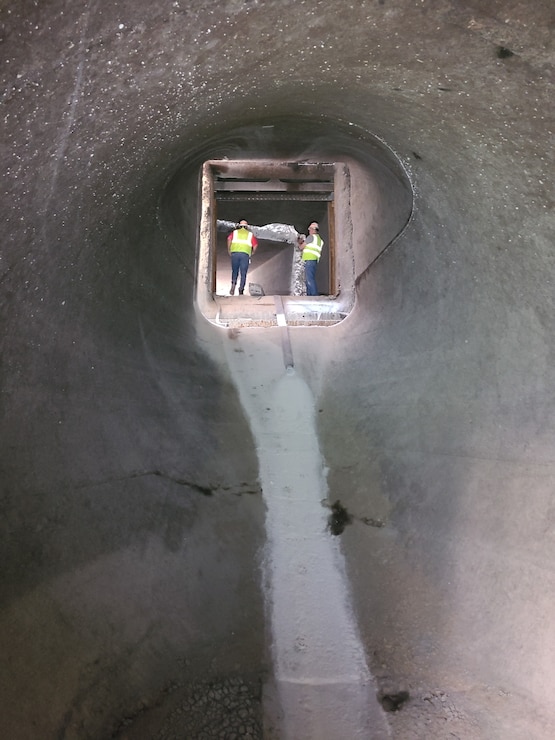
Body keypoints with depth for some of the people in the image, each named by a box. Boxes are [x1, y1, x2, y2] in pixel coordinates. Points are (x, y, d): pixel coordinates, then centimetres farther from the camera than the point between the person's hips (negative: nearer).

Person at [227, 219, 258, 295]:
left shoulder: (234, 232, 17)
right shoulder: (250, 234, 17)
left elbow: (229, 239, -2)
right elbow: (255, 244, 5)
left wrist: (229, 250, 6)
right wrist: (252, 252, 20)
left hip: (234, 253, 1)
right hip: (245, 255, -1)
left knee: (234, 271, 16)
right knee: (243, 274, 4)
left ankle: (233, 284, -7)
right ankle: (241, 290, -4)